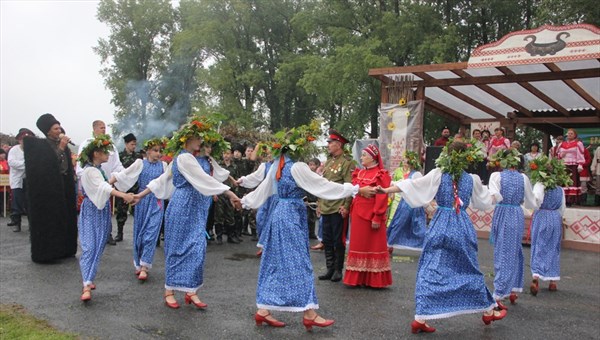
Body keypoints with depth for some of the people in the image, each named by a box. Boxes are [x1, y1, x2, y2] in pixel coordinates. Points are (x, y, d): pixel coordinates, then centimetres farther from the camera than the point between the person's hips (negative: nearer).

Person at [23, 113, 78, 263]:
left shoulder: (63, 145, 12)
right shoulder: (39, 145, -8)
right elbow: (46, 165, -20)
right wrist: (60, 149, -19)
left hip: (64, 187, 7)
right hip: (47, 189, -7)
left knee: (64, 219, 9)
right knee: (48, 220, -3)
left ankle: (63, 249, 17)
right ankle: (46, 252, 5)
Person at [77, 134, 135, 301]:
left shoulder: (97, 169, 13)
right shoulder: (90, 170, -16)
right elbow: (103, 187, -32)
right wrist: (123, 195, -43)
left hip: (101, 212, 9)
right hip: (92, 213, -9)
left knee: (98, 247, 9)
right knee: (90, 247, -14)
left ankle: (88, 280, 17)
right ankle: (87, 286, -19)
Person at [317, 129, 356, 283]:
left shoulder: (347, 162, -9)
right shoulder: (328, 162, 14)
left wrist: (346, 206, -18)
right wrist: (320, 204, 15)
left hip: (338, 209, -7)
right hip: (326, 208, 7)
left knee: (339, 240, 3)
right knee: (327, 240, 12)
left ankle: (338, 270, 14)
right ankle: (330, 269, 22)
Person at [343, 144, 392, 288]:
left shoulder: (380, 175, -10)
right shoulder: (359, 173, 12)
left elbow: (382, 198, -15)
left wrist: (377, 218, -18)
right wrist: (351, 211, 10)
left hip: (370, 216, -7)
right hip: (357, 215, 7)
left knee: (372, 245, 2)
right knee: (358, 245, 12)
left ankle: (373, 279, 11)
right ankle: (358, 277, 21)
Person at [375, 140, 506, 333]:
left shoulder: (438, 174, -3)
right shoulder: (472, 179, 4)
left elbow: (413, 185, -8)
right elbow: (486, 202, 19)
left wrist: (386, 190, -5)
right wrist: (481, 186, 39)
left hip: (440, 226, -2)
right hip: (463, 227, 2)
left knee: (430, 271, 0)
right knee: (470, 270, 17)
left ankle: (421, 318, -5)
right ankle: (487, 311, 31)